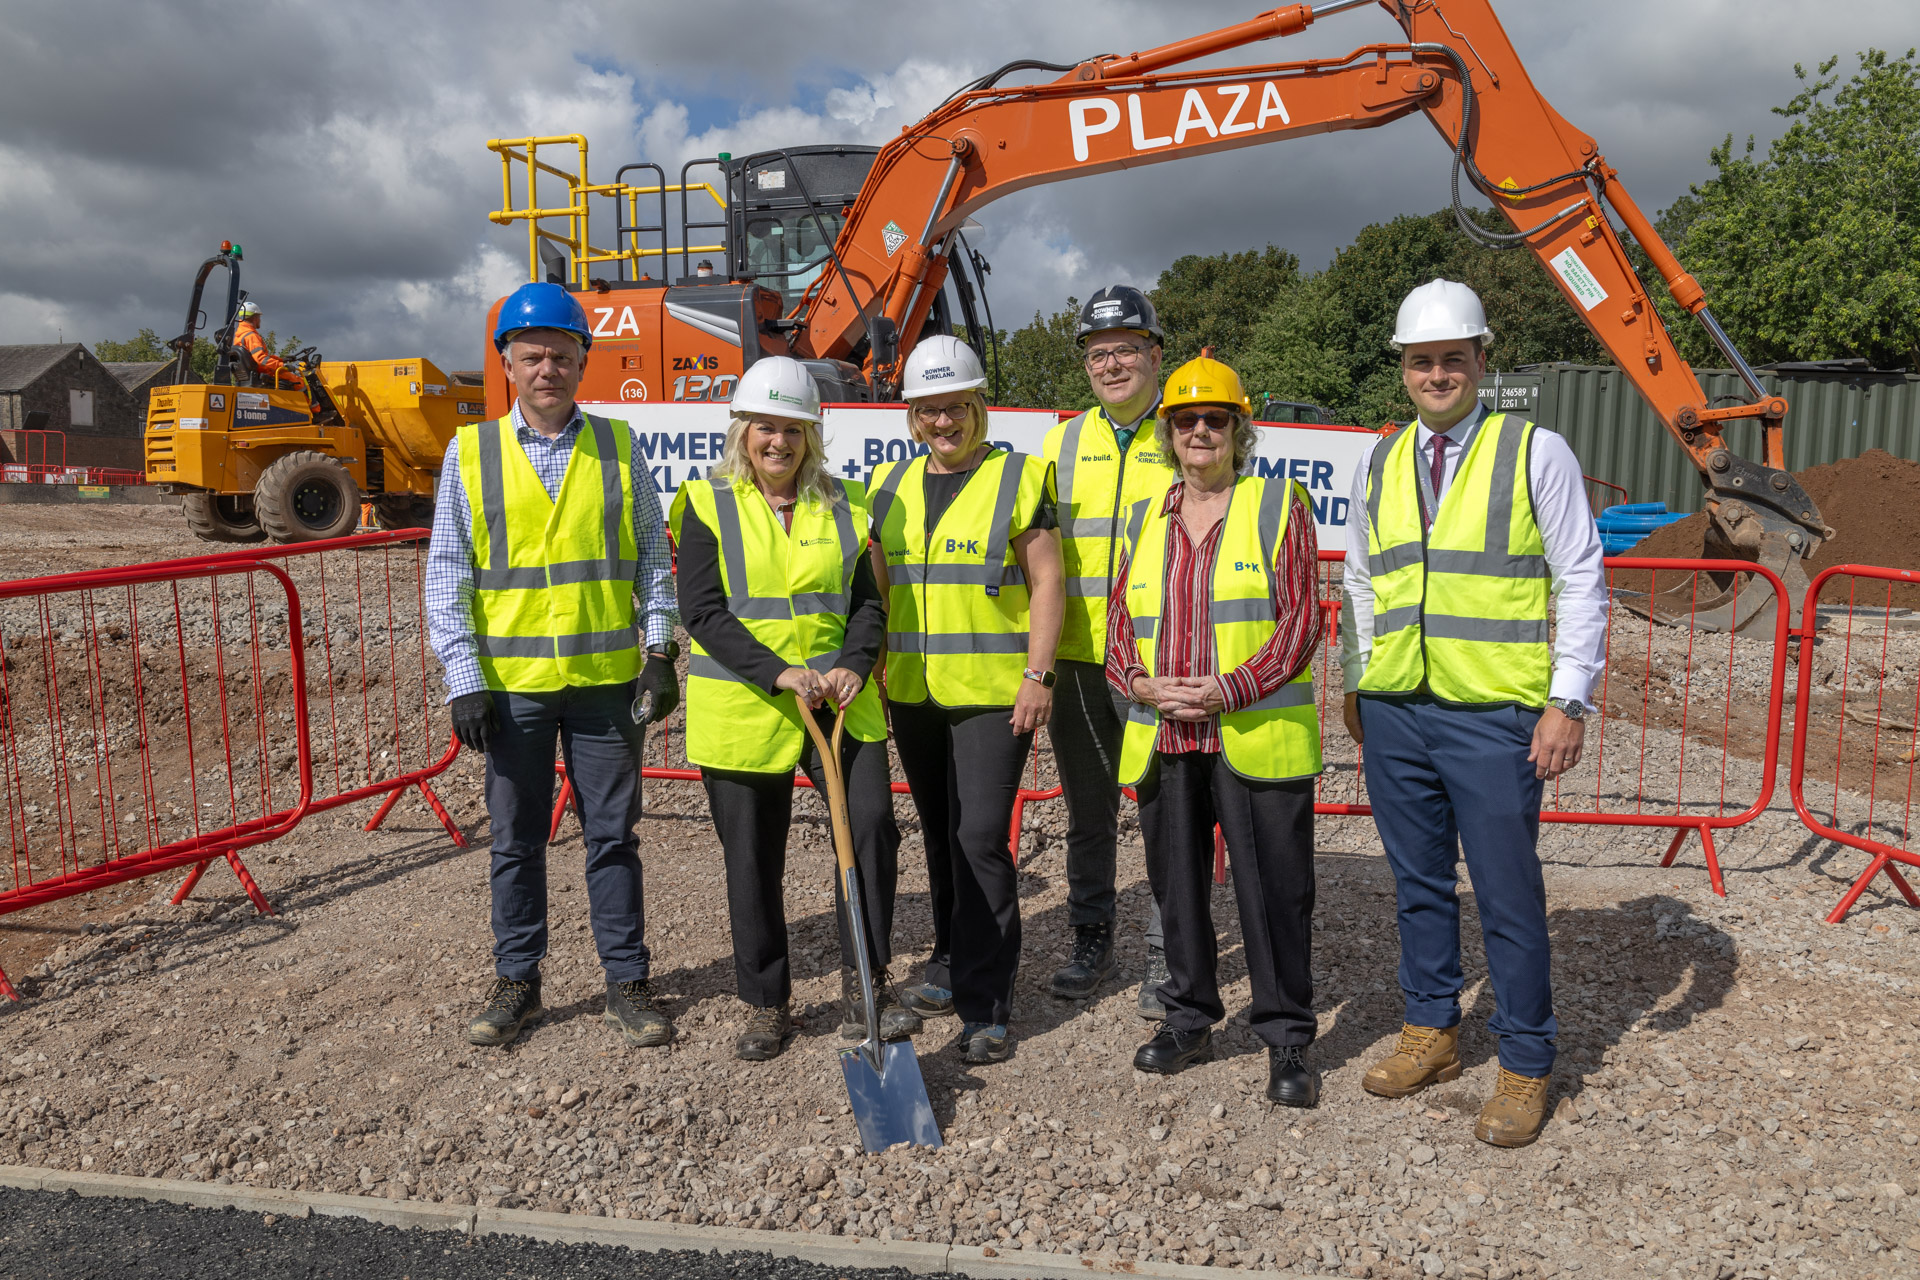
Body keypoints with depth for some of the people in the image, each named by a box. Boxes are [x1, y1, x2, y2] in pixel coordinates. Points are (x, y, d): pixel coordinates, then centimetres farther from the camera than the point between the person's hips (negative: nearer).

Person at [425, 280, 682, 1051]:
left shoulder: (618, 447, 5)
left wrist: (660, 649, -3)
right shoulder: (470, 452, 2)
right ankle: (516, 981, 25)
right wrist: (464, 682, -6)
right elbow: (448, 576, 1)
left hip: (608, 678, 0)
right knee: (516, 841, 10)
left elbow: (652, 556, 7)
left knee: (613, 835, 8)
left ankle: (626, 982, 19)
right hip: (512, 683, 0)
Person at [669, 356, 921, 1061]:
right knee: (752, 862, 7)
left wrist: (855, 665, -13)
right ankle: (765, 1004, 25)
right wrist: (778, 672, -20)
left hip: (839, 702, 2)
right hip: (741, 709, -2)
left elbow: (867, 601, 7)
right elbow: (702, 611, -9)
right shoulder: (708, 504, -1)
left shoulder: (845, 503, 8)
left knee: (873, 825, -11)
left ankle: (865, 985, 8)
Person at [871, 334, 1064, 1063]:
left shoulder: (1018, 478, -3)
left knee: (981, 838, -9)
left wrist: (1037, 675, -12)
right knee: (940, 834, 15)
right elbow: (875, 585, 16)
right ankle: (953, 963, 32)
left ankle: (985, 1008, 0)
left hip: (993, 692, -5)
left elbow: (1046, 581, -6)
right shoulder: (890, 485, 12)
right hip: (913, 693, 6)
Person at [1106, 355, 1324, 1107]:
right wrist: (1141, 683, -7)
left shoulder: (1280, 506, 2)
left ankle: (1287, 1042, 16)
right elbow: (1119, 621, 13)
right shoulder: (1145, 519, 14)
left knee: (1274, 890, 1)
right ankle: (1188, 1021, 30)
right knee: (1177, 885, 13)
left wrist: (1228, 690, -16)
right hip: (1163, 741, 4)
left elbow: (1300, 617, -6)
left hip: (1257, 737, -4)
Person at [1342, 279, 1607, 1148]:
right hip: (1395, 712, 4)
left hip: (1494, 717, -4)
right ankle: (1431, 1031, 30)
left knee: (1508, 895, 2)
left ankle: (1525, 1067, 19)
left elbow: (1581, 582, -2)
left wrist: (1569, 700, -9)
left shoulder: (1536, 453, -1)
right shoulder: (1380, 463, 11)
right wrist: (1355, 684, 15)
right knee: (1419, 882, 14)